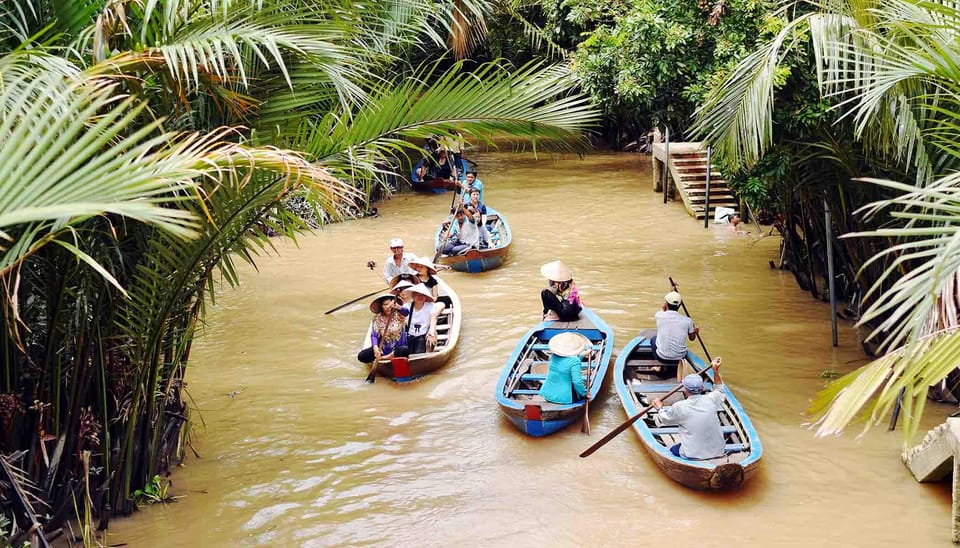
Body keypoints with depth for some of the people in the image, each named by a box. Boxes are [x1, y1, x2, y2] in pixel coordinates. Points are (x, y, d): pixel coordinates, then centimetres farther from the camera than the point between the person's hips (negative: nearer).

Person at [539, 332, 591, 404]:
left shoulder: (554, 356, 3)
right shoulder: (574, 361, -20)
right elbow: (577, 381, -24)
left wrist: (581, 355, 37)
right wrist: (585, 393, -8)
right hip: (564, 398, -7)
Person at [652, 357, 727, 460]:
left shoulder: (679, 407, -13)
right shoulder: (711, 400, -7)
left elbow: (665, 419, 9)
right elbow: (721, 392, 20)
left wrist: (660, 408, 28)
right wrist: (716, 372, 21)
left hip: (693, 457, -4)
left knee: (672, 450, 24)